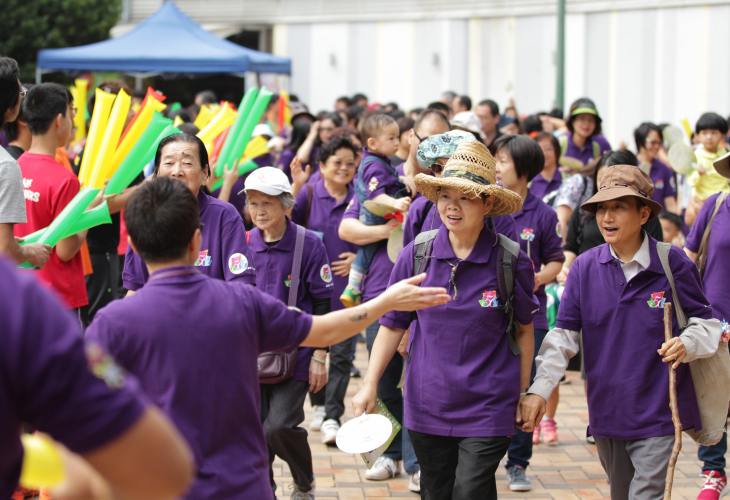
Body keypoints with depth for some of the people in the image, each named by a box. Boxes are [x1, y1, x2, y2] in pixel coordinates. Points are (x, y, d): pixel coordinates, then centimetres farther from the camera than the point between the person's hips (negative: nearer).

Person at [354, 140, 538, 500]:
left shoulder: (511, 262, -8)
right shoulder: (416, 256, -4)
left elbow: (524, 330, 4)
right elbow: (393, 325, 5)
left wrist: (522, 394, 9)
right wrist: (369, 385, 2)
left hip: (488, 408, -3)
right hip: (427, 405, 3)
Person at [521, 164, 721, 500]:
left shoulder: (673, 264, -7)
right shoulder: (585, 267, 0)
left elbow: (706, 322, 1)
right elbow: (563, 334, 0)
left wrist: (687, 344, -22)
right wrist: (539, 390, -11)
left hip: (657, 414, -4)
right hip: (606, 414, 4)